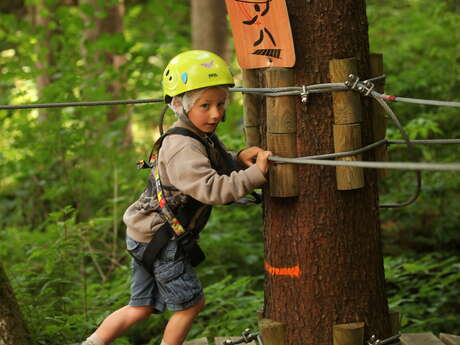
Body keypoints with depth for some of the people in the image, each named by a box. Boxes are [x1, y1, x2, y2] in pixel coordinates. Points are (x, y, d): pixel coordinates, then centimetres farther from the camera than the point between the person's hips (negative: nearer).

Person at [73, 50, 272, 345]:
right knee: (191, 303, 4)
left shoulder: (204, 137, 6)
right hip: (160, 239, -10)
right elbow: (212, 189, -36)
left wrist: (239, 160, -5)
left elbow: (218, 170, 16)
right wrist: (256, 173, -36)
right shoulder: (183, 148, -26)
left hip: (151, 237, 10)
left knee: (142, 307, 15)